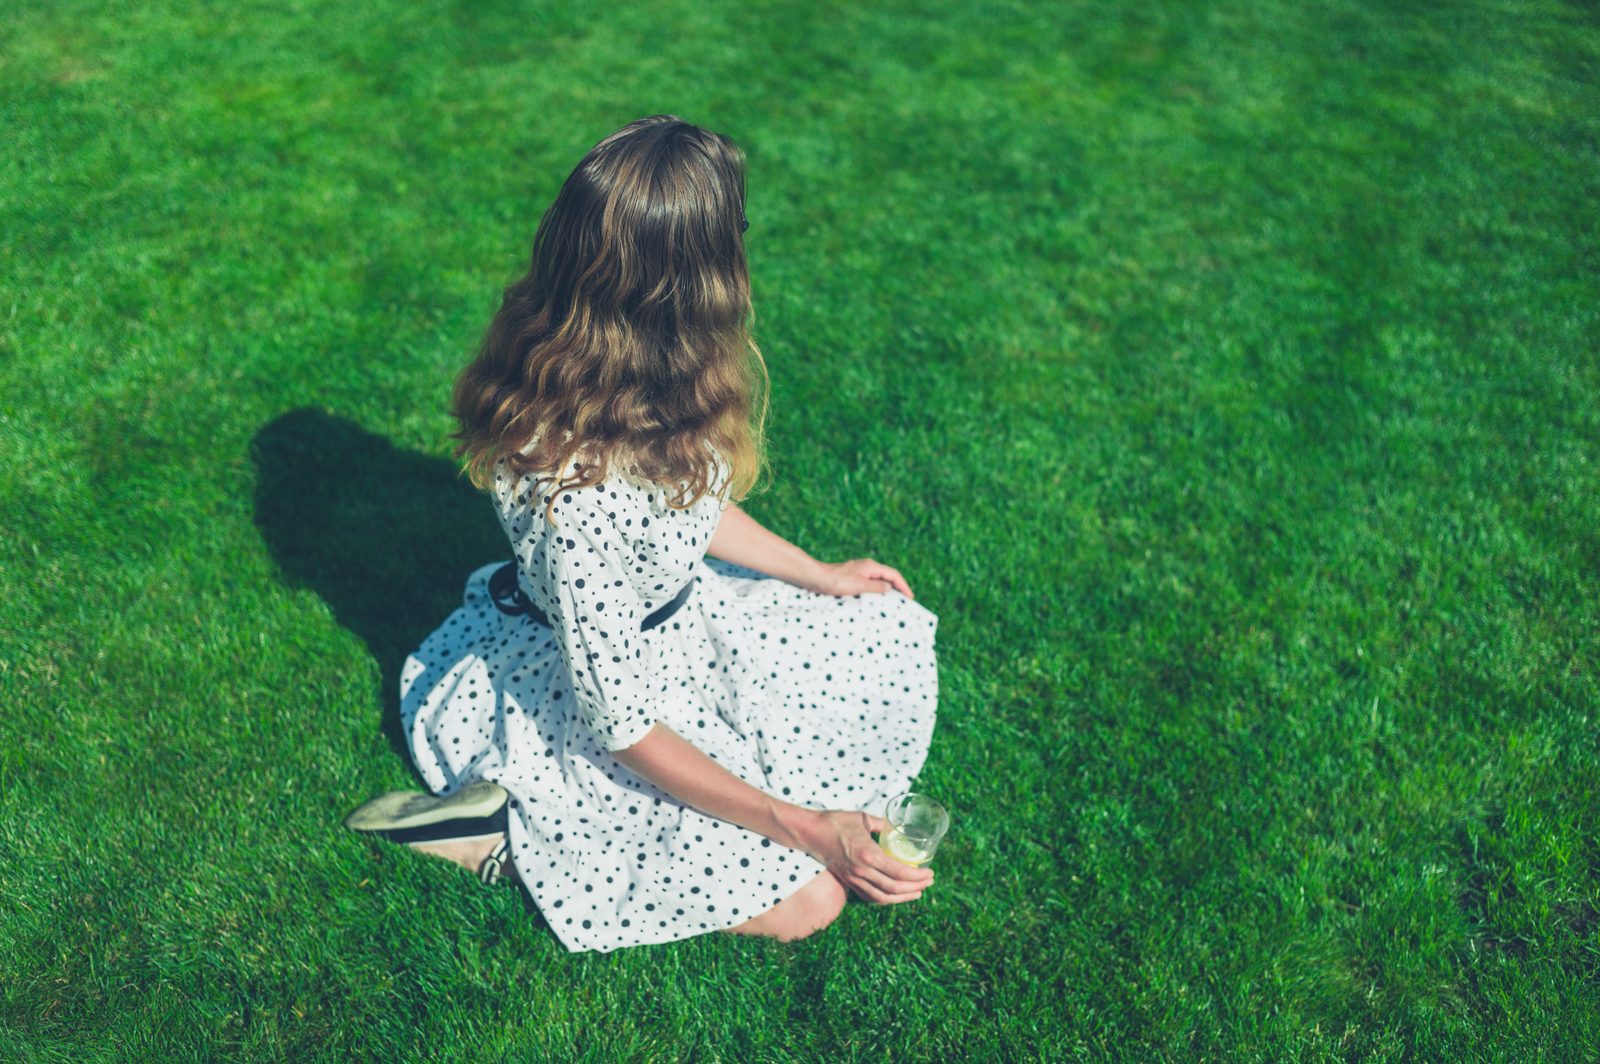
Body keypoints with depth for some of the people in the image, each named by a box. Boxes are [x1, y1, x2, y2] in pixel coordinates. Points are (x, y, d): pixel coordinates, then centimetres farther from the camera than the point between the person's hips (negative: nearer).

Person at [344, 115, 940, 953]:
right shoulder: (577, 498, -40)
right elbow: (624, 727, -28)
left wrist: (816, 574, 16)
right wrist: (802, 828, -24)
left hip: (672, 614, 8)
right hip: (585, 693, -8)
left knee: (893, 636, 14)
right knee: (804, 898, -9)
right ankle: (515, 832, -1)